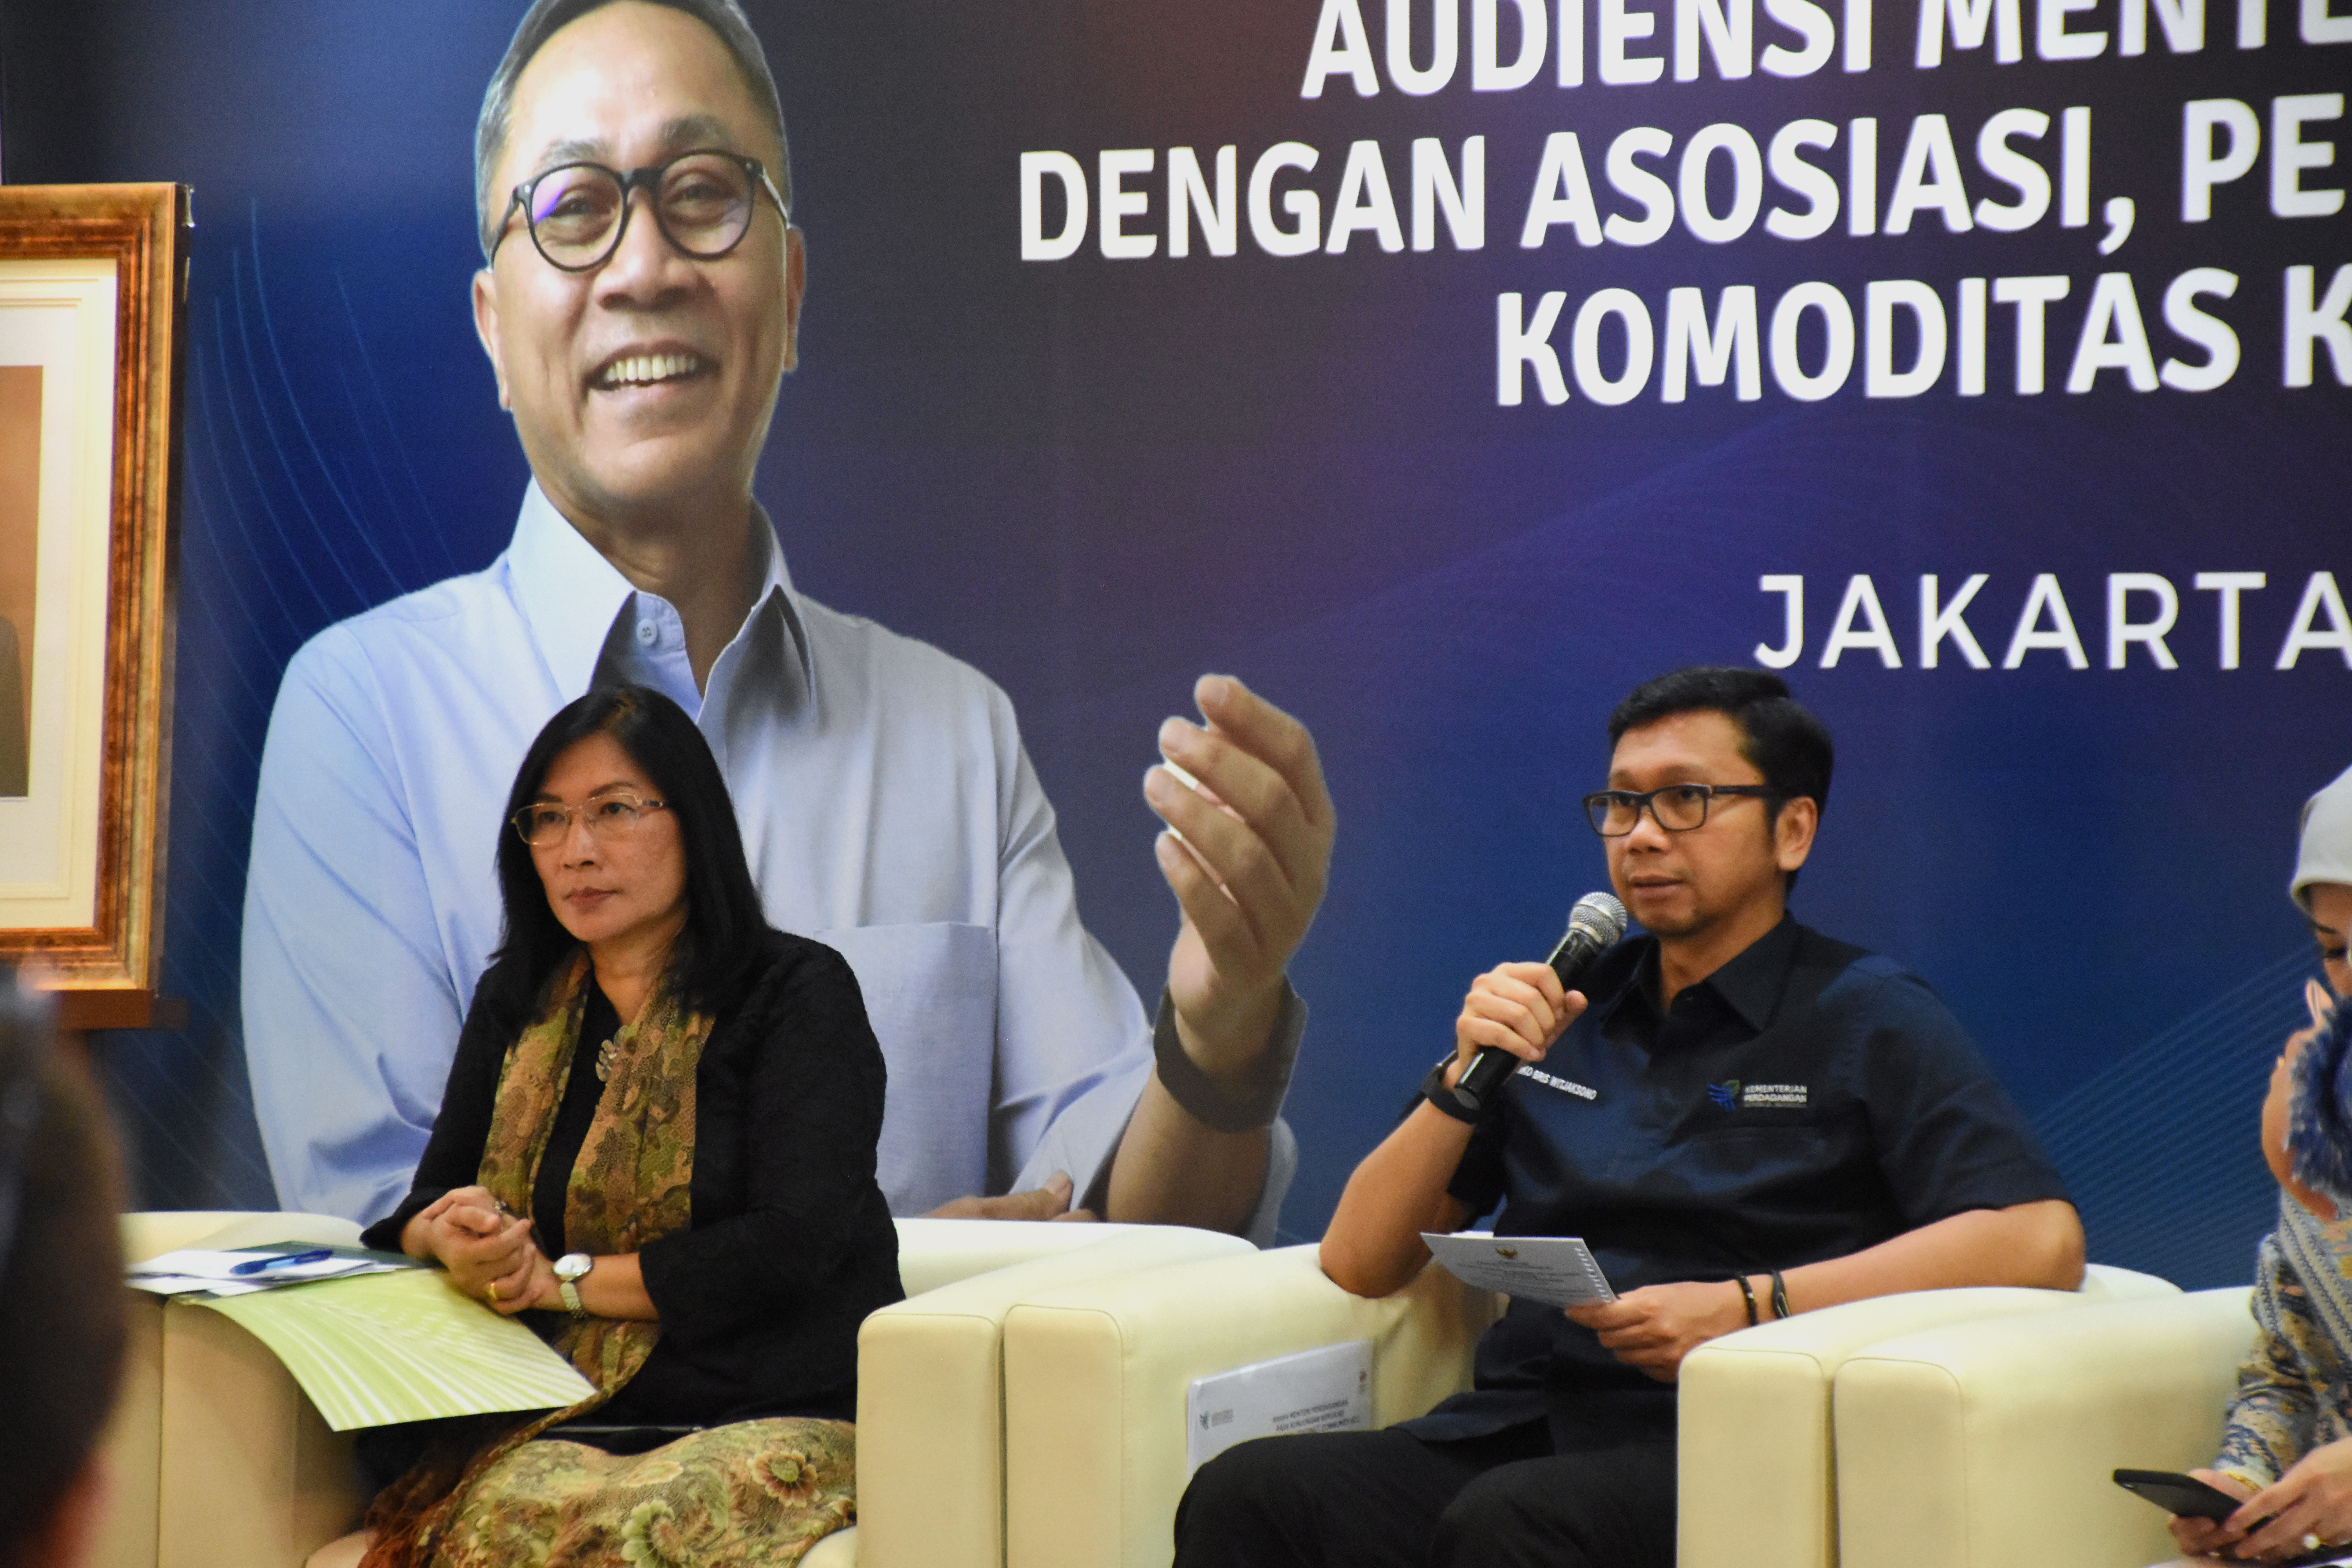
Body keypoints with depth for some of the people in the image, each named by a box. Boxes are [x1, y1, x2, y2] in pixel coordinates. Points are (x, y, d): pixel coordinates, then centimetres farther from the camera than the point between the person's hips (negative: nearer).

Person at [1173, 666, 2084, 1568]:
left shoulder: (1869, 1017, 8)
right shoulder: (1558, 1009, 21)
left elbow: (2042, 1240, -9)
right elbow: (1358, 1266, 19)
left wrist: (1746, 1306, -14)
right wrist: (1466, 1080, 2)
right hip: (1512, 1427, 4)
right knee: (1245, 1491, -26)